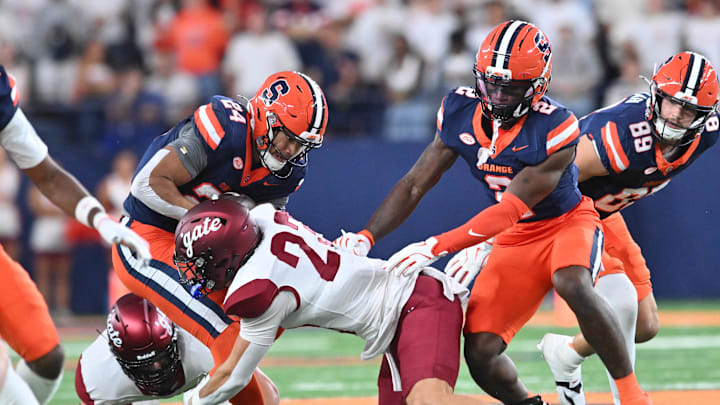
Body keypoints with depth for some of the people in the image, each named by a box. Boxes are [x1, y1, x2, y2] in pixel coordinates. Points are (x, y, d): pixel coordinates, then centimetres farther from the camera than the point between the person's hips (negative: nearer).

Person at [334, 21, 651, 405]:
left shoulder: (555, 130, -28)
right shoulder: (460, 111, -12)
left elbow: (510, 210, -29)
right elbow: (414, 185, -5)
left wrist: (436, 246, -38)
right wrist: (365, 237, -20)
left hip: (567, 221, -5)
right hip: (515, 239, 5)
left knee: (572, 285, -38)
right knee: (480, 351, -9)